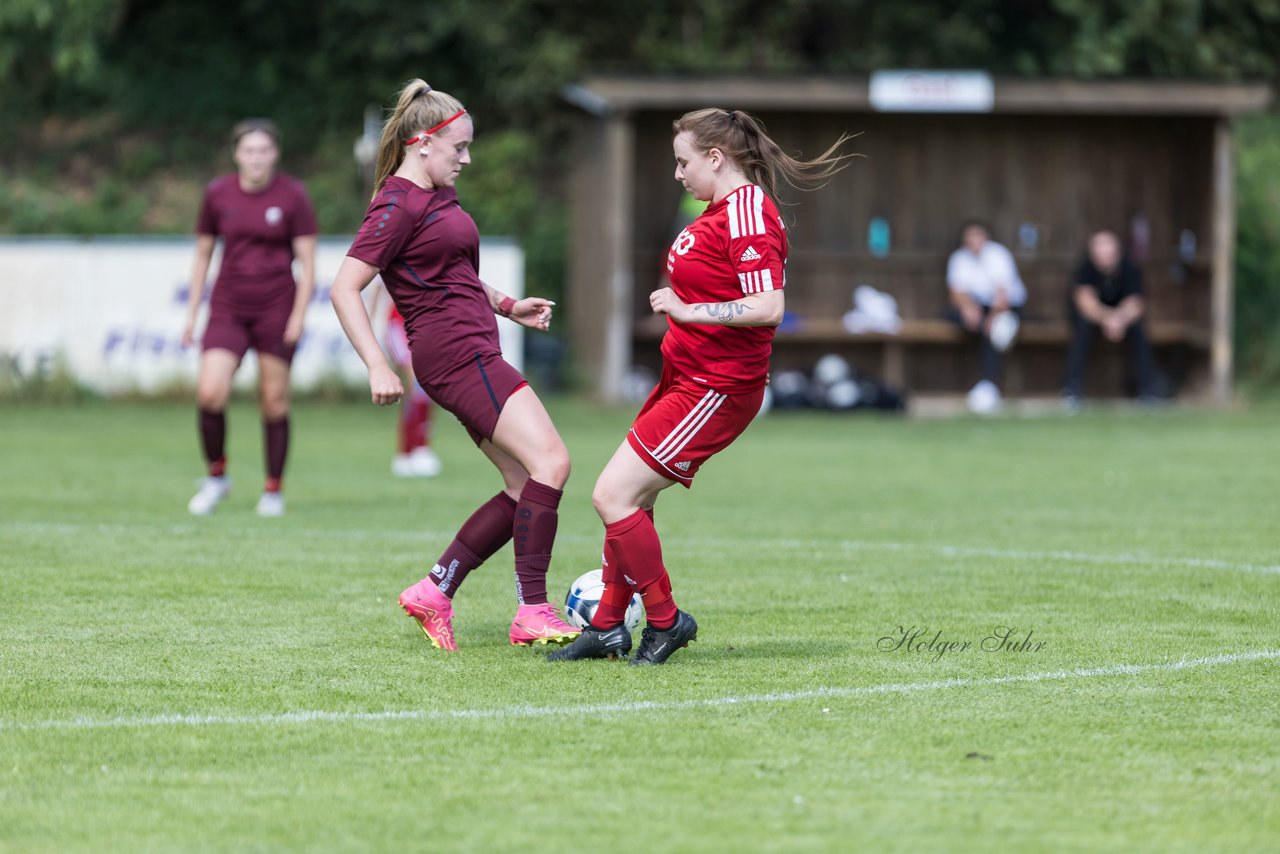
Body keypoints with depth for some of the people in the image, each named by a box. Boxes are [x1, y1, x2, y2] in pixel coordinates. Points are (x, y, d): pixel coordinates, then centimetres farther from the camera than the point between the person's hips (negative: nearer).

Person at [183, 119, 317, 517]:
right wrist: (191, 315, 9)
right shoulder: (218, 194, 2)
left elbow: (307, 260, -2)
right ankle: (216, 476, 7)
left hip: (276, 310, -1)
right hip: (228, 308, 1)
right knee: (210, 393, -14)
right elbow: (203, 254, 11)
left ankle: (273, 489, 15)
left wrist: (299, 315, -10)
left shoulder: (292, 196, -4)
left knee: (274, 401, 0)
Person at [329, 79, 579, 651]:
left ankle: (434, 593, 10)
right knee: (550, 462, -17)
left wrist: (506, 305, 23)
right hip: (455, 353, -10)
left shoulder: (439, 196, 17)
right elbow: (344, 289, -16)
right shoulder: (399, 206, -12)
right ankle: (532, 613, -18)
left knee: (526, 488, 6)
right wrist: (378, 368, -22)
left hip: (476, 356, 10)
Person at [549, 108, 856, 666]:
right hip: (686, 377, 10)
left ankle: (665, 622, 2)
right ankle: (607, 629, 23)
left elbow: (768, 307, -27)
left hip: (715, 389, -10)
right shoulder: (722, 208, 13)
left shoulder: (748, 211, -18)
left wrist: (688, 310, -23)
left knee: (613, 495, -12)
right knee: (630, 499, 13)